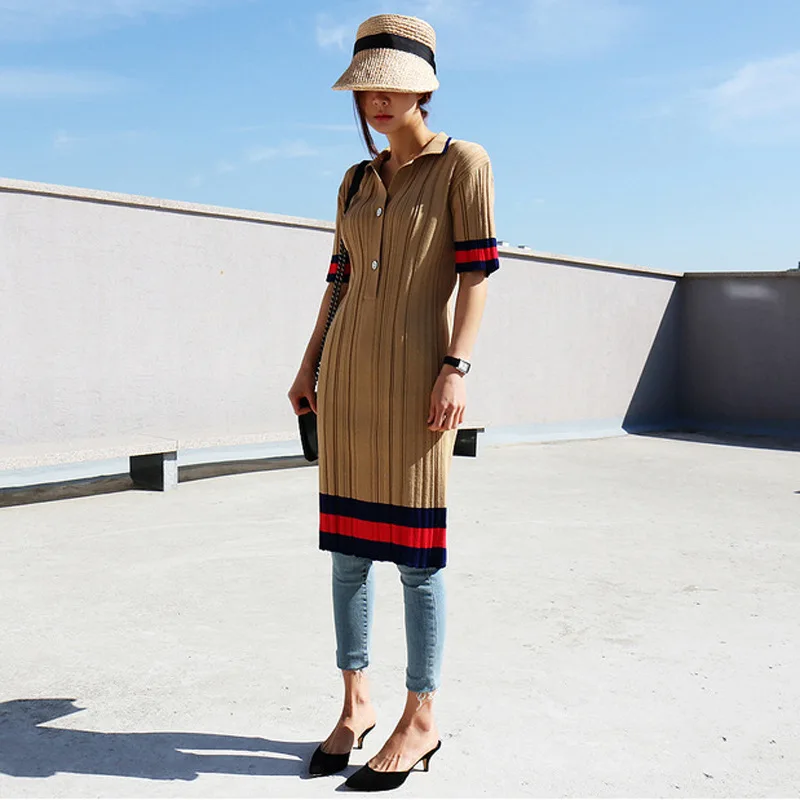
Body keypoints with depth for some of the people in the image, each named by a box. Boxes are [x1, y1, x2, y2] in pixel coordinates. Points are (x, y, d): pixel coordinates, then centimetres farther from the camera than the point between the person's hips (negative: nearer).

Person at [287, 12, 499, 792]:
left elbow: (476, 271, -8)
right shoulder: (358, 182, 15)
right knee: (348, 543, 8)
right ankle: (355, 704, 20)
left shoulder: (463, 163, -1)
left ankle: (421, 720, 11)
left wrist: (456, 368, -17)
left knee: (414, 549, -2)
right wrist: (308, 366, 14)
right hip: (347, 371, 6)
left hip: (414, 369, -6)